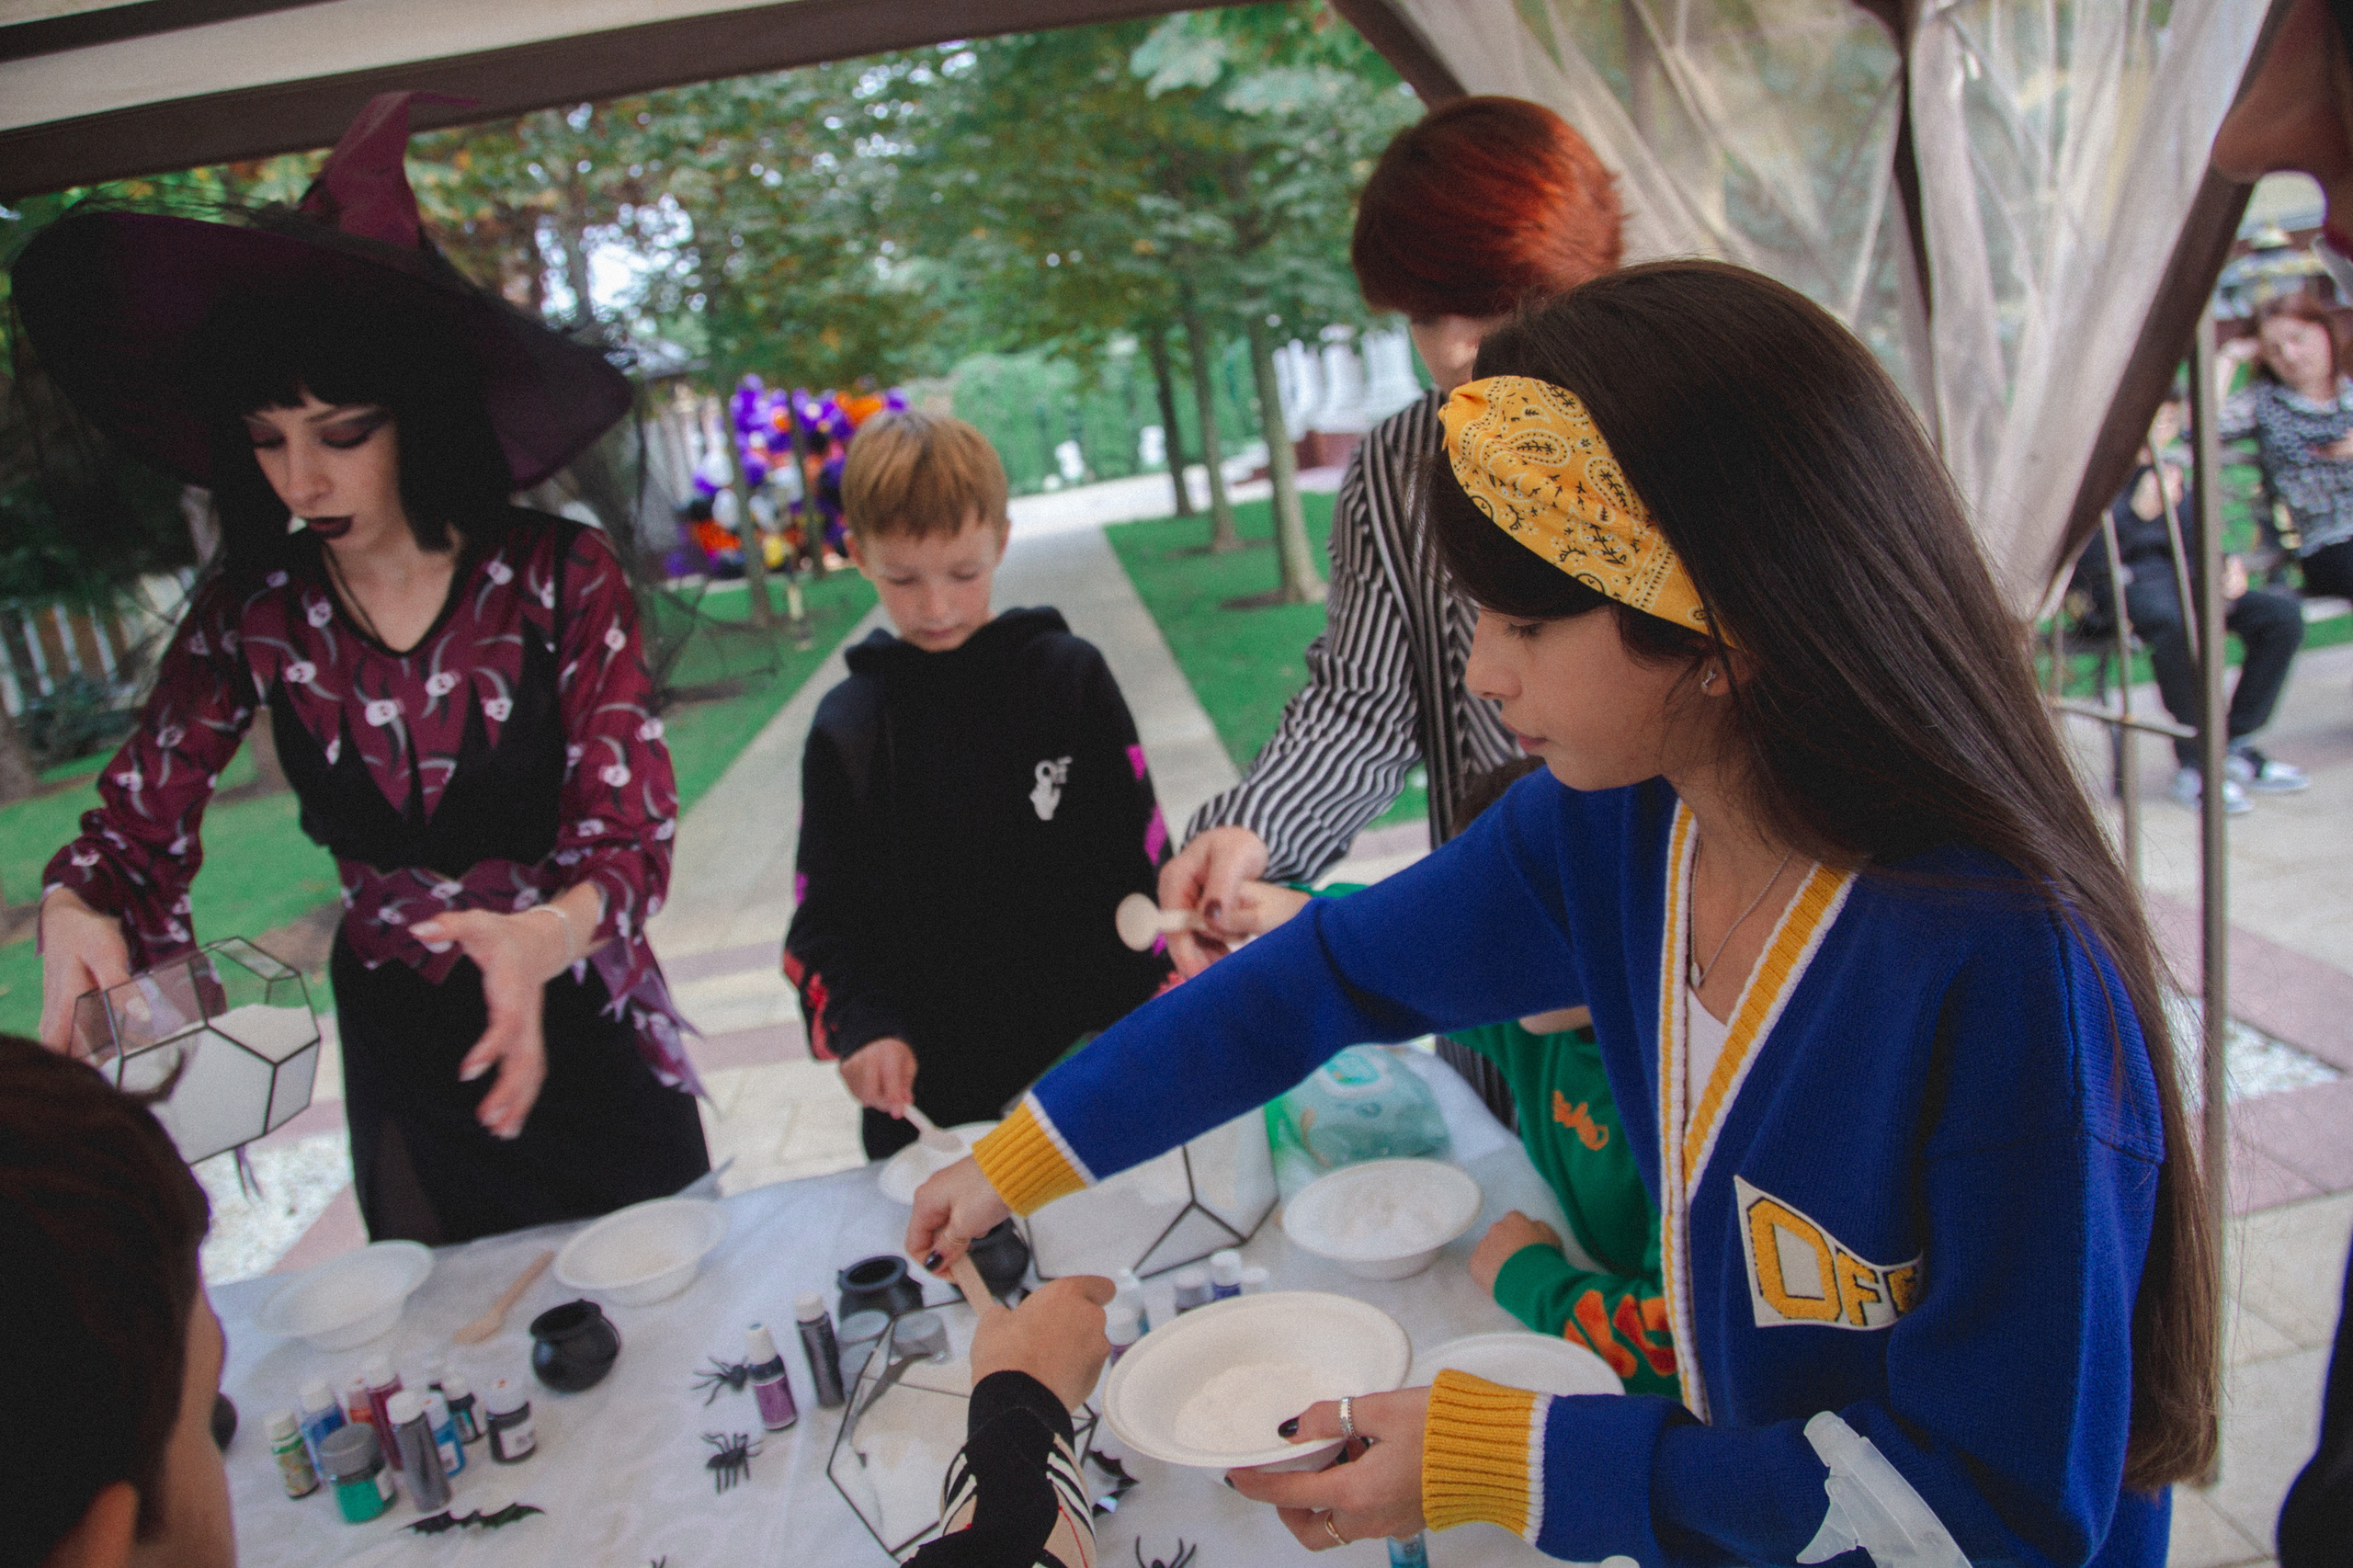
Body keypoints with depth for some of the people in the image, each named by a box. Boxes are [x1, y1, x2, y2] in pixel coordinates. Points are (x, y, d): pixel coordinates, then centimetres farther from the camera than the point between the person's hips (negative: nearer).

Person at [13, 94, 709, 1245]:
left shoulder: (562, 582, -16)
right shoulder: (253, 613, -7)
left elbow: (631, 835, -19)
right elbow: (138, 819, -4)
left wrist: (545, 933, -40)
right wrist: (72, 911, -26)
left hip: (579, 1028, -2)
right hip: (396, 1045, 3)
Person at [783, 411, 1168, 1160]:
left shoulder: (1070, 676, -1)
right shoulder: (846, 726, 2)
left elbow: (1143, 863, 0)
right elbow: (823, 917, 4)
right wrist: (863, 1029, -13)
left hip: (1091, 1059, -1)